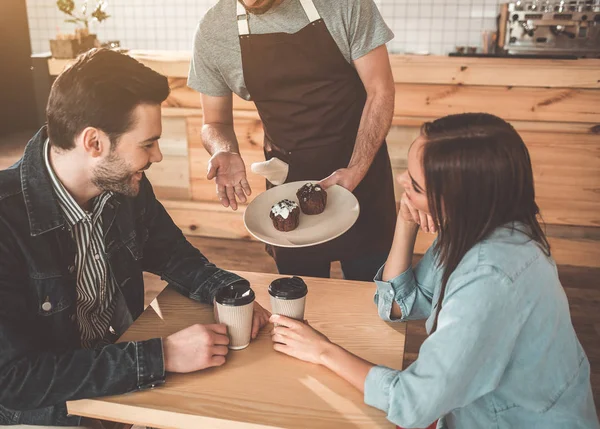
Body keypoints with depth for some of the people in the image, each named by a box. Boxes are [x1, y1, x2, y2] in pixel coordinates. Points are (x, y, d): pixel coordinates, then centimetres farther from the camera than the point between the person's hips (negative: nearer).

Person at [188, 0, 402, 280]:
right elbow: (216, 122, 2)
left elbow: (380, 91, -8)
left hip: (362, 167, 0)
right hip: (287, 178, 1)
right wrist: (226, 152, -20)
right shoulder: (211, 32, -10)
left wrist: (357, 170, -19)